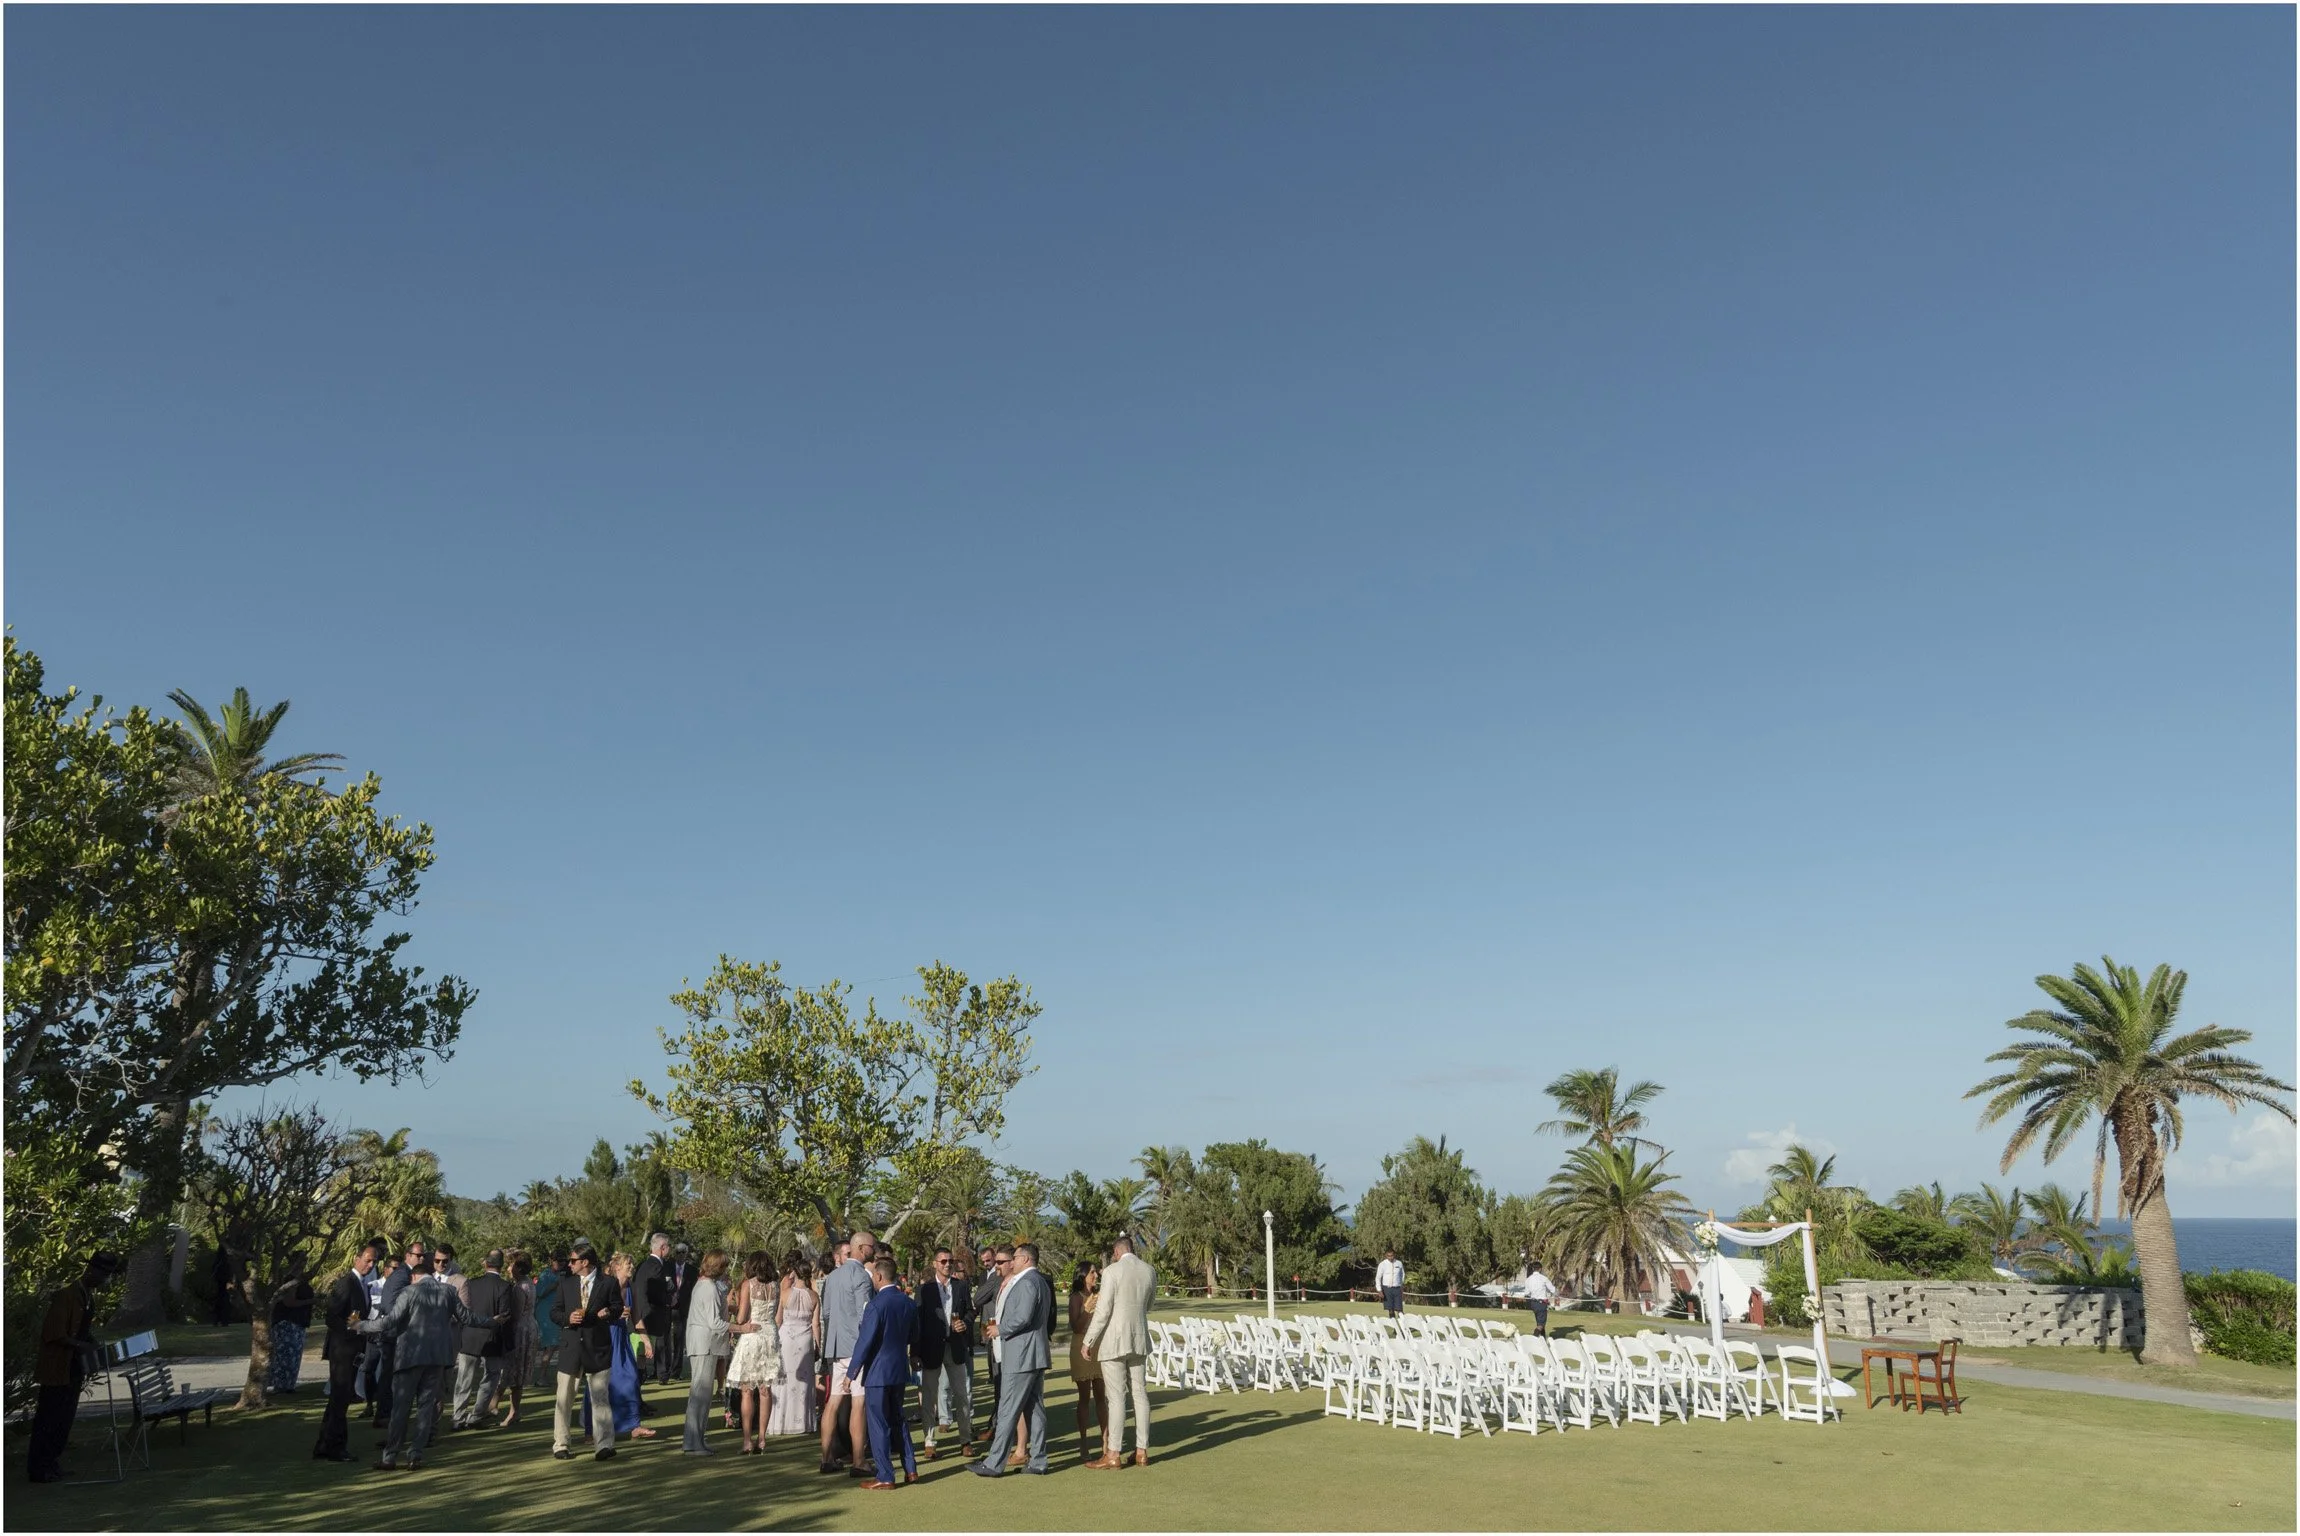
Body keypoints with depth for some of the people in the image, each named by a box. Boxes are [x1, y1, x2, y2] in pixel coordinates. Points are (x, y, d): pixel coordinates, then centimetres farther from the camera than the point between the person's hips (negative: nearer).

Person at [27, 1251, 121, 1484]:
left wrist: (93, 1343, 7)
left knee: (65, 1419, 13)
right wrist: (81, 1346, -28)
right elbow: (54, 1334, -22)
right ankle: (38, 1469, 5)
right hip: (57, 1369, -8)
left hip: (75, 1367, 8)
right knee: (49, 1420, -2)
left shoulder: (90, 1296, 10)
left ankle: (52, 1463, 21)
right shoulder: (66, 1296, -18)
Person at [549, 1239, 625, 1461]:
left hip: (597, 1348, -3)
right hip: (570, 1346, 3)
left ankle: (604, 1444, -4)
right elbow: (554, 1312, 9)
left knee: (600, 1397, -4)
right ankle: (560, 1445, 21)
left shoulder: (608, 1284, -1)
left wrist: (608, 1314, -17)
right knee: (564, 1399, 9)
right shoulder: (565, 1281, 8)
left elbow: (618, 1311, 5)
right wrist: (568, 1318, -11)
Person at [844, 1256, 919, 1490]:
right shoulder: (909, 1303, 3)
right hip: (900, 1370, 7)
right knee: (898, 1419, 19)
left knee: (879, 1424, 2)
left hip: (877, 1372, -7)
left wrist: (851, 1373, -11)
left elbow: (865, 1342, -18)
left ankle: (885, 1477, 6)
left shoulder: (876, 1305, -19)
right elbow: (913, 1334, 14)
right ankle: (910, 1469, 21)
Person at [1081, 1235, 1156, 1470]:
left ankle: (1113, 1454, 1)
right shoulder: (1150, 1271, 5)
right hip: (1139, 1340, 5)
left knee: (1116, 1397, -2)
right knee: (1140, 1395, 10)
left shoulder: (1112, 1272, -12)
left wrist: (1088, 1342, -6)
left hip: (1114, 1340, -5)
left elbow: (1103, 1311, -14)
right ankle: (1142, 1451, 14)